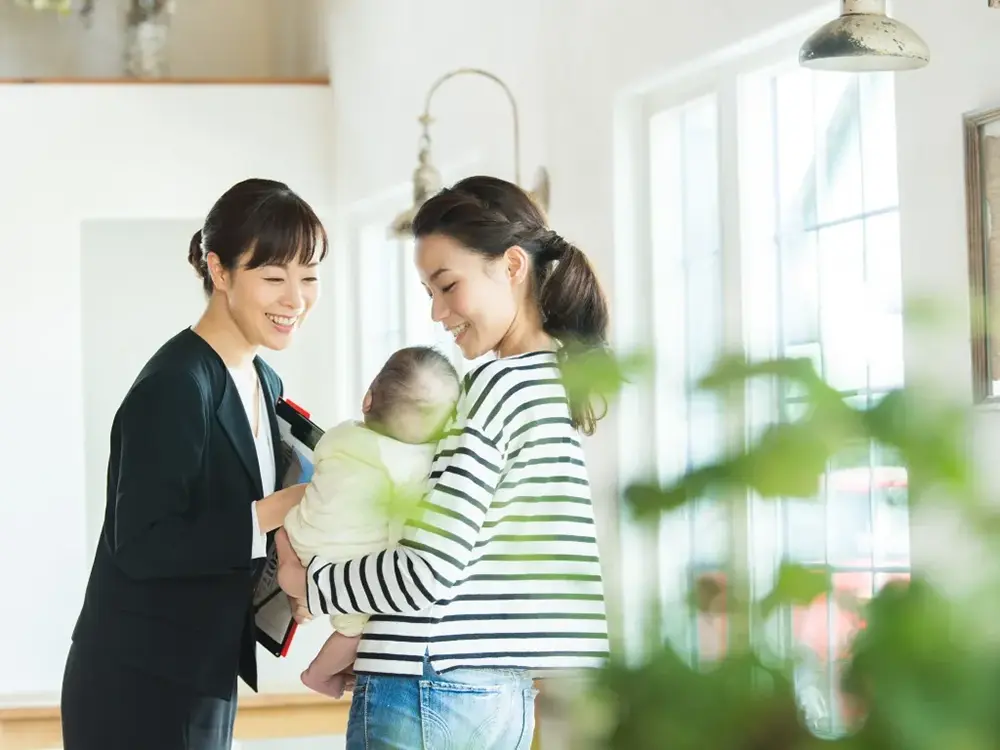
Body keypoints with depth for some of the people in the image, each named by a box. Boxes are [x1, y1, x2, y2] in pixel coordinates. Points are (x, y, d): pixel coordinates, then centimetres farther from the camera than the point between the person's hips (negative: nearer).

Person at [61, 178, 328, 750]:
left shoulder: (264, 383, 9)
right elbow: (140, 545, -23)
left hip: (207, 680, 9)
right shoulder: (174, 385, -18)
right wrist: (272, 514, -23)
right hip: (138, 691, -9)